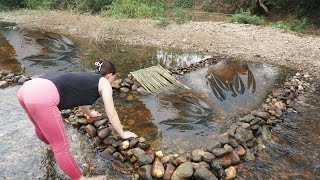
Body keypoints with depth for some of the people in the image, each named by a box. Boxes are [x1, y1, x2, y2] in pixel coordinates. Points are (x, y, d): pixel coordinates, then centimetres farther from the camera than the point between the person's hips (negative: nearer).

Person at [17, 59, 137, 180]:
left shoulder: (87, 79, 33)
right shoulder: (104, 83, 12)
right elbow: (112, 115, 13)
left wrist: (89, 114, 71)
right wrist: (123, 134, 27)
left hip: (27, 88, 10)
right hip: (42, 97, -10)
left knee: (41, 126, 39)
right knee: (61, 146, 5)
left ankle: (50, 143, 68)